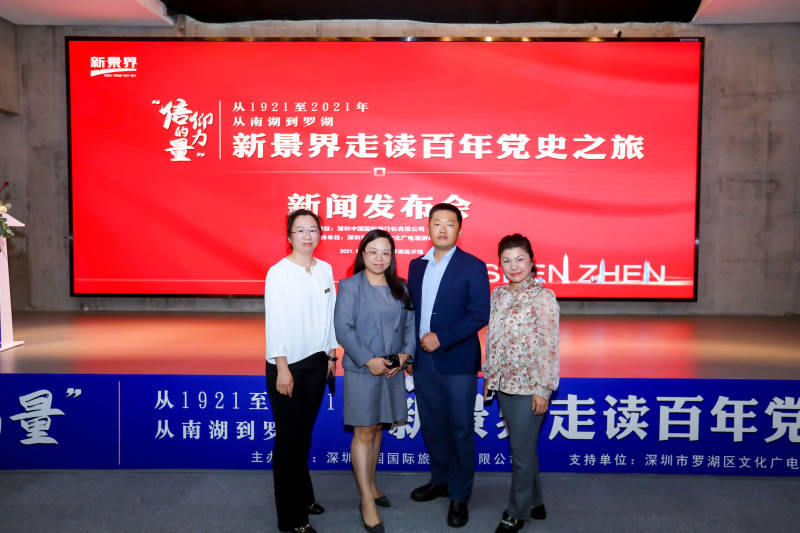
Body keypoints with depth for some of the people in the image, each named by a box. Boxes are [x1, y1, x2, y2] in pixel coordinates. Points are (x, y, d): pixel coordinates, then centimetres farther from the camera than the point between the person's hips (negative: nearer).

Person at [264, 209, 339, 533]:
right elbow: (275, 322, -12)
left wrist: (332, 355, 11)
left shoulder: (325, 270, 6)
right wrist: (282, 369, -14)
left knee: (304, 433, 16)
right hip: (287, 365, -5)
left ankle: (303, 497, 35)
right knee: (288, 437, 3)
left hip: (317, 363, 5)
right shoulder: (279, 273, -9)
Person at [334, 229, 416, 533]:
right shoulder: (350, 286, -5)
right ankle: (367, 501, 9)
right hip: (361, 370, -5)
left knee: (377, 428, 16)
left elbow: (410, 324, 11)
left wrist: (405, 354, -6)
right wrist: (368, 360, -18)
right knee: (364, 432, -1)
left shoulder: (400, 288, 10)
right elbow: (343, 328, -11)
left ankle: (370, 484, 33)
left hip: (393, 370, 5)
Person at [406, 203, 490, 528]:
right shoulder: (417, 265, 10)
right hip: (423, 360, 5)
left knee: (460, 430, 5)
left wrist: (441, 339, -17)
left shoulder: (473, 267, -6)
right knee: (431, 425, 16)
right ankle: (440, 480, 37)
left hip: (457, 361, -5)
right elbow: (411, 309, 14)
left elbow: (480, 314, -13)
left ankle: (459, 497, 20)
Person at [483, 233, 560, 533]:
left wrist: (543, 389, -14)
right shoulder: (498, 295, 6)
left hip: (529, 385, -6)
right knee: (521, 447, 17)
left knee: (521, 449, 4)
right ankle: (535, 502, 35)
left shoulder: (543, 297, -12)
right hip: (504, 383, 6)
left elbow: (549, 347, -13)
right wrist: (489, 376, 14)